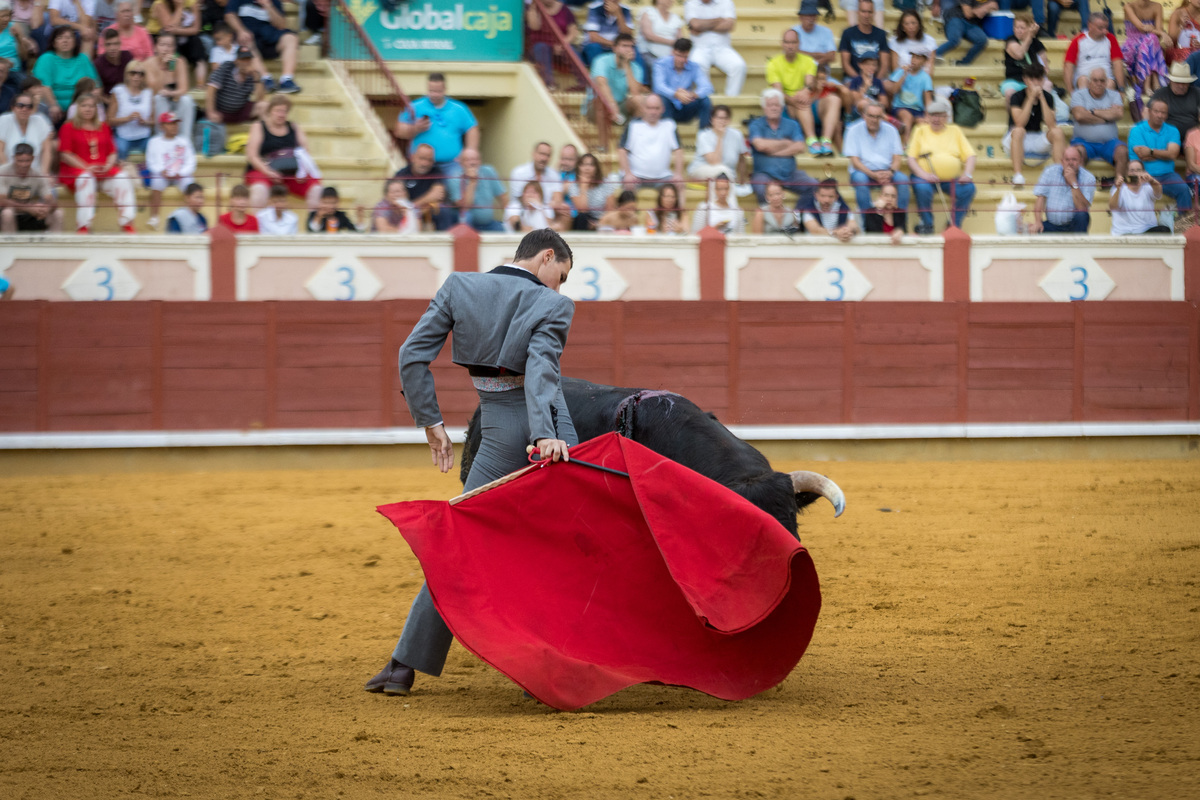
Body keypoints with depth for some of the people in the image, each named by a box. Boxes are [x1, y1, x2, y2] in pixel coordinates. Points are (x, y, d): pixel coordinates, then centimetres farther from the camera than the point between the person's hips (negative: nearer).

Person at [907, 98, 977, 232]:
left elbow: (969, 156, 10)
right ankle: (927, 224, -12)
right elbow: (911, 158, 4)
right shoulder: (921, 131, 14)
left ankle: (955, 224, -10)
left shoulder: (955, 131, 18)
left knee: (968, 188, -27)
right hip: (926, 178, -1)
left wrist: (968, 174, -11)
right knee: (922, 188, -35)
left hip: (952, 179, 2)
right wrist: (923, 174, -15)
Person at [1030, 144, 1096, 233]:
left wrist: (1073, 183, -24)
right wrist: (1037, 222, -19)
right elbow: (1040, 197, -5)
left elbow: (1082, 208, -19)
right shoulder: (1050, 172, -1)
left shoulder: (1089, 179, -7)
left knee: (1082, 215, -34)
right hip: (1052, 225, 1)